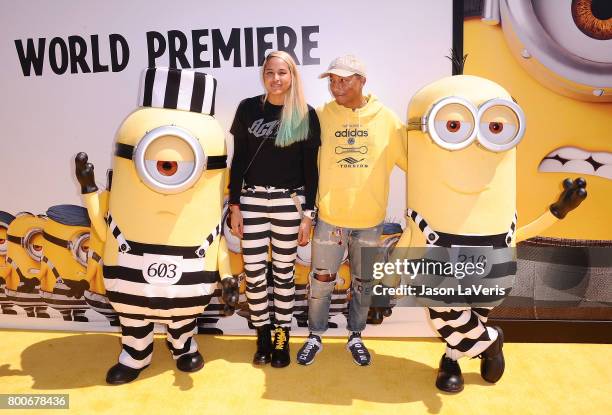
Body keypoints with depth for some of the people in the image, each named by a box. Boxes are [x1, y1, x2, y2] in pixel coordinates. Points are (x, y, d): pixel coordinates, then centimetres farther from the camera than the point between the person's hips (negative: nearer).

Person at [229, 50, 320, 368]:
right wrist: (234, 205, 1)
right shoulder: (248, 109, 3)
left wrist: (308, 214, -3)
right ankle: (262, 337, 24)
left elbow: (310, 168, 1)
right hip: (252, 201, 1)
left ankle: (282, 339, 25)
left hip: (289, 203, -1)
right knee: (254, 274, 3)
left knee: (284, 273, 9)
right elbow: (238, 160, 5)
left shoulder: (306, 115, 0)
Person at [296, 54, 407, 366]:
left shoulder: (386, 118, -2)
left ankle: (355, 337, 36)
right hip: (329, 217, -1)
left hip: (370, 219, 1)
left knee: (363, 282, 16)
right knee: (321, 280, 10)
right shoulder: (322, 116, -4)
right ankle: (315, 337, 31)